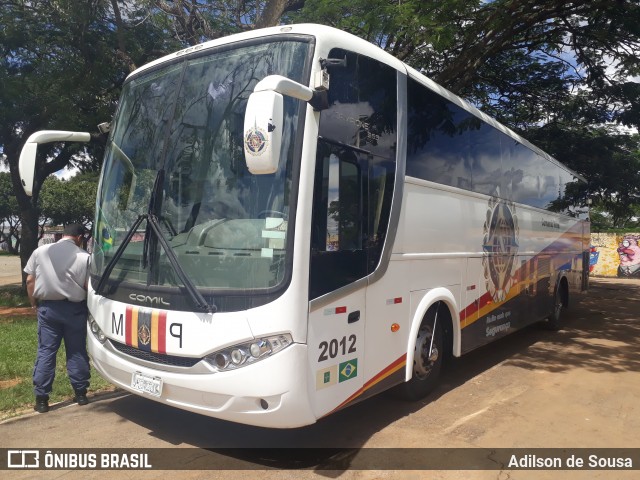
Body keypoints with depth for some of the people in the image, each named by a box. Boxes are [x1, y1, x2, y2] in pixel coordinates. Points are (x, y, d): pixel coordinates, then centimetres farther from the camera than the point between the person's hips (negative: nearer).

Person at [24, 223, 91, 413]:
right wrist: (88, 306, 10)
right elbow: (88, 286, -8)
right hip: (74, 309, -2)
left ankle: (41, 399, 10)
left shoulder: (40, 251, 2)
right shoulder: (84, 256, -8)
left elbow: (30, 280, 4)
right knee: (77, 352, 9)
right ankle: (81, 394, 17)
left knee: (45, 352, 8)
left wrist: (34, 303, 16)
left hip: (47, 308, 2)